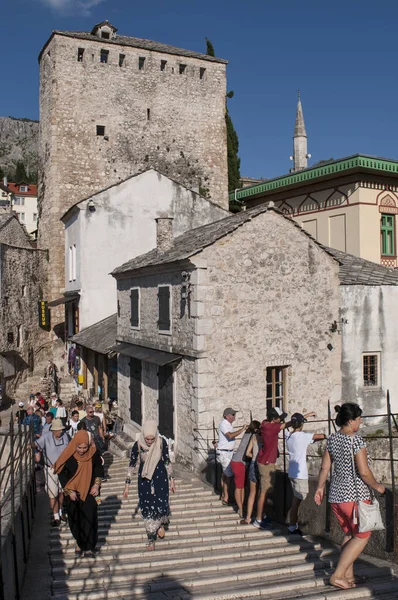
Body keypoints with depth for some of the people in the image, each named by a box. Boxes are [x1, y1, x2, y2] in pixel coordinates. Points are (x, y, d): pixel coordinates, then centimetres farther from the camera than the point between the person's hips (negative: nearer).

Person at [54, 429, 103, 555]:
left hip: (89, 492, 0)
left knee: (90, 518, 2)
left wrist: (96, 485, -10)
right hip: (72, 493, 0)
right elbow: (61, 474, -6)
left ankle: (90, 545, 20)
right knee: (75, 519, 11)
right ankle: (79, 542, 33)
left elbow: (99, 469, 2)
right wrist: (69, 491, -11)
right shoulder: (68, 455, -18)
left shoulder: (94, 453, -14)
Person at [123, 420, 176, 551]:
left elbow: (167, 462, -2)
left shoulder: (162, 443, -15)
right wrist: (127, 485, -4)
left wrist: (171, 480, 2)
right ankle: (151, 539, 20)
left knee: (161, 505, -5)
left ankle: (161, 523, 31)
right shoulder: (138, 445, -16)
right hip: (144, 479, 0)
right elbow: (132, 465, -6)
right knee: (147, 507, 3)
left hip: (160, 477, 0)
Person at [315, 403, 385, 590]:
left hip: (336, 495, 7)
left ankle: (349, 575, 24)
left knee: (349, 534, 20)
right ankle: (337, 575, 4)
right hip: (355, 496, -7)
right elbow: (364, 472, -18)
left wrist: (320, 487, 18)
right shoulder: (356, 440, -17)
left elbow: (324, 467, 9)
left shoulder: (332, 439, 4)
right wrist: (377, 486, -2)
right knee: (362, 536, 7)